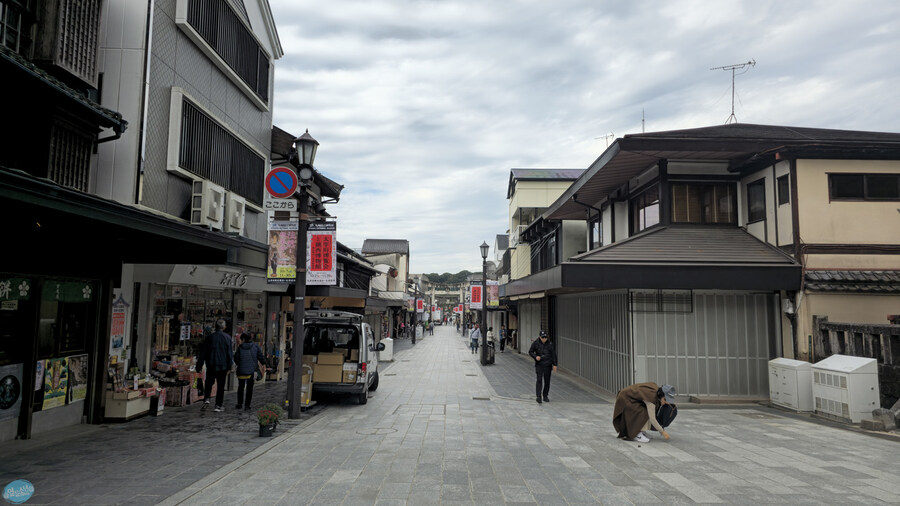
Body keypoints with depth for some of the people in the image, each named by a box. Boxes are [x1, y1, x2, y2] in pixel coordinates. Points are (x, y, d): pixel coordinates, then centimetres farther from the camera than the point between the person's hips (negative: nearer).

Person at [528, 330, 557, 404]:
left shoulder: (550, 344, -5)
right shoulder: (535, 343, -8)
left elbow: (554, 354, 2)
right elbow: (530, 352, 3)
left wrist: (554, 365, 0)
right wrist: (535, 356, -15)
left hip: (548, 365, 2)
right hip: (539, 365, -2)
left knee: (547, 381, 7)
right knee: (539, 380, -13)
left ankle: (545, 396, 22)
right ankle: (538, 396, -14)